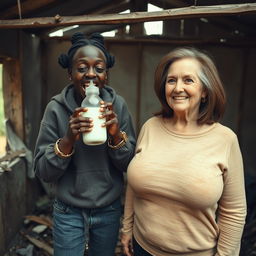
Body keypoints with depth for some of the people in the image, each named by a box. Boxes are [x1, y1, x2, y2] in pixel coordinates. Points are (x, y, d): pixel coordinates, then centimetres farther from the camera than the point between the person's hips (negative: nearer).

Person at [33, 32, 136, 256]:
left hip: (109, 211, 2)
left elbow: (129, 165, -7)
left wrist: (116, 134, -25)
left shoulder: (118, 105, -10)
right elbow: (43, 172, -12)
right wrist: (68, 139, -28)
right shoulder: (56, 108, -13)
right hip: (68, 213, -1)